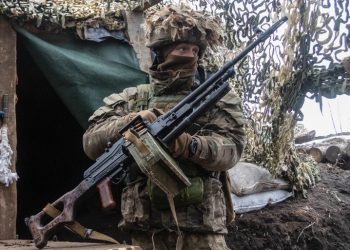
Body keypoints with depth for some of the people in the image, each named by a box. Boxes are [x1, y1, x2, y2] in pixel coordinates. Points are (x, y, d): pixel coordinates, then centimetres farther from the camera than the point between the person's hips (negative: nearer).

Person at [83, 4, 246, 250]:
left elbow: (230, 149, -5)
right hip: (146, 224, 1)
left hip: (200, 225, -1)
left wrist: (191, 145, -23)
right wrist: (128, 122, -14)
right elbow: (91, 142, 4)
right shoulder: (131, 99, 12)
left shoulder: (216, 99, 9)